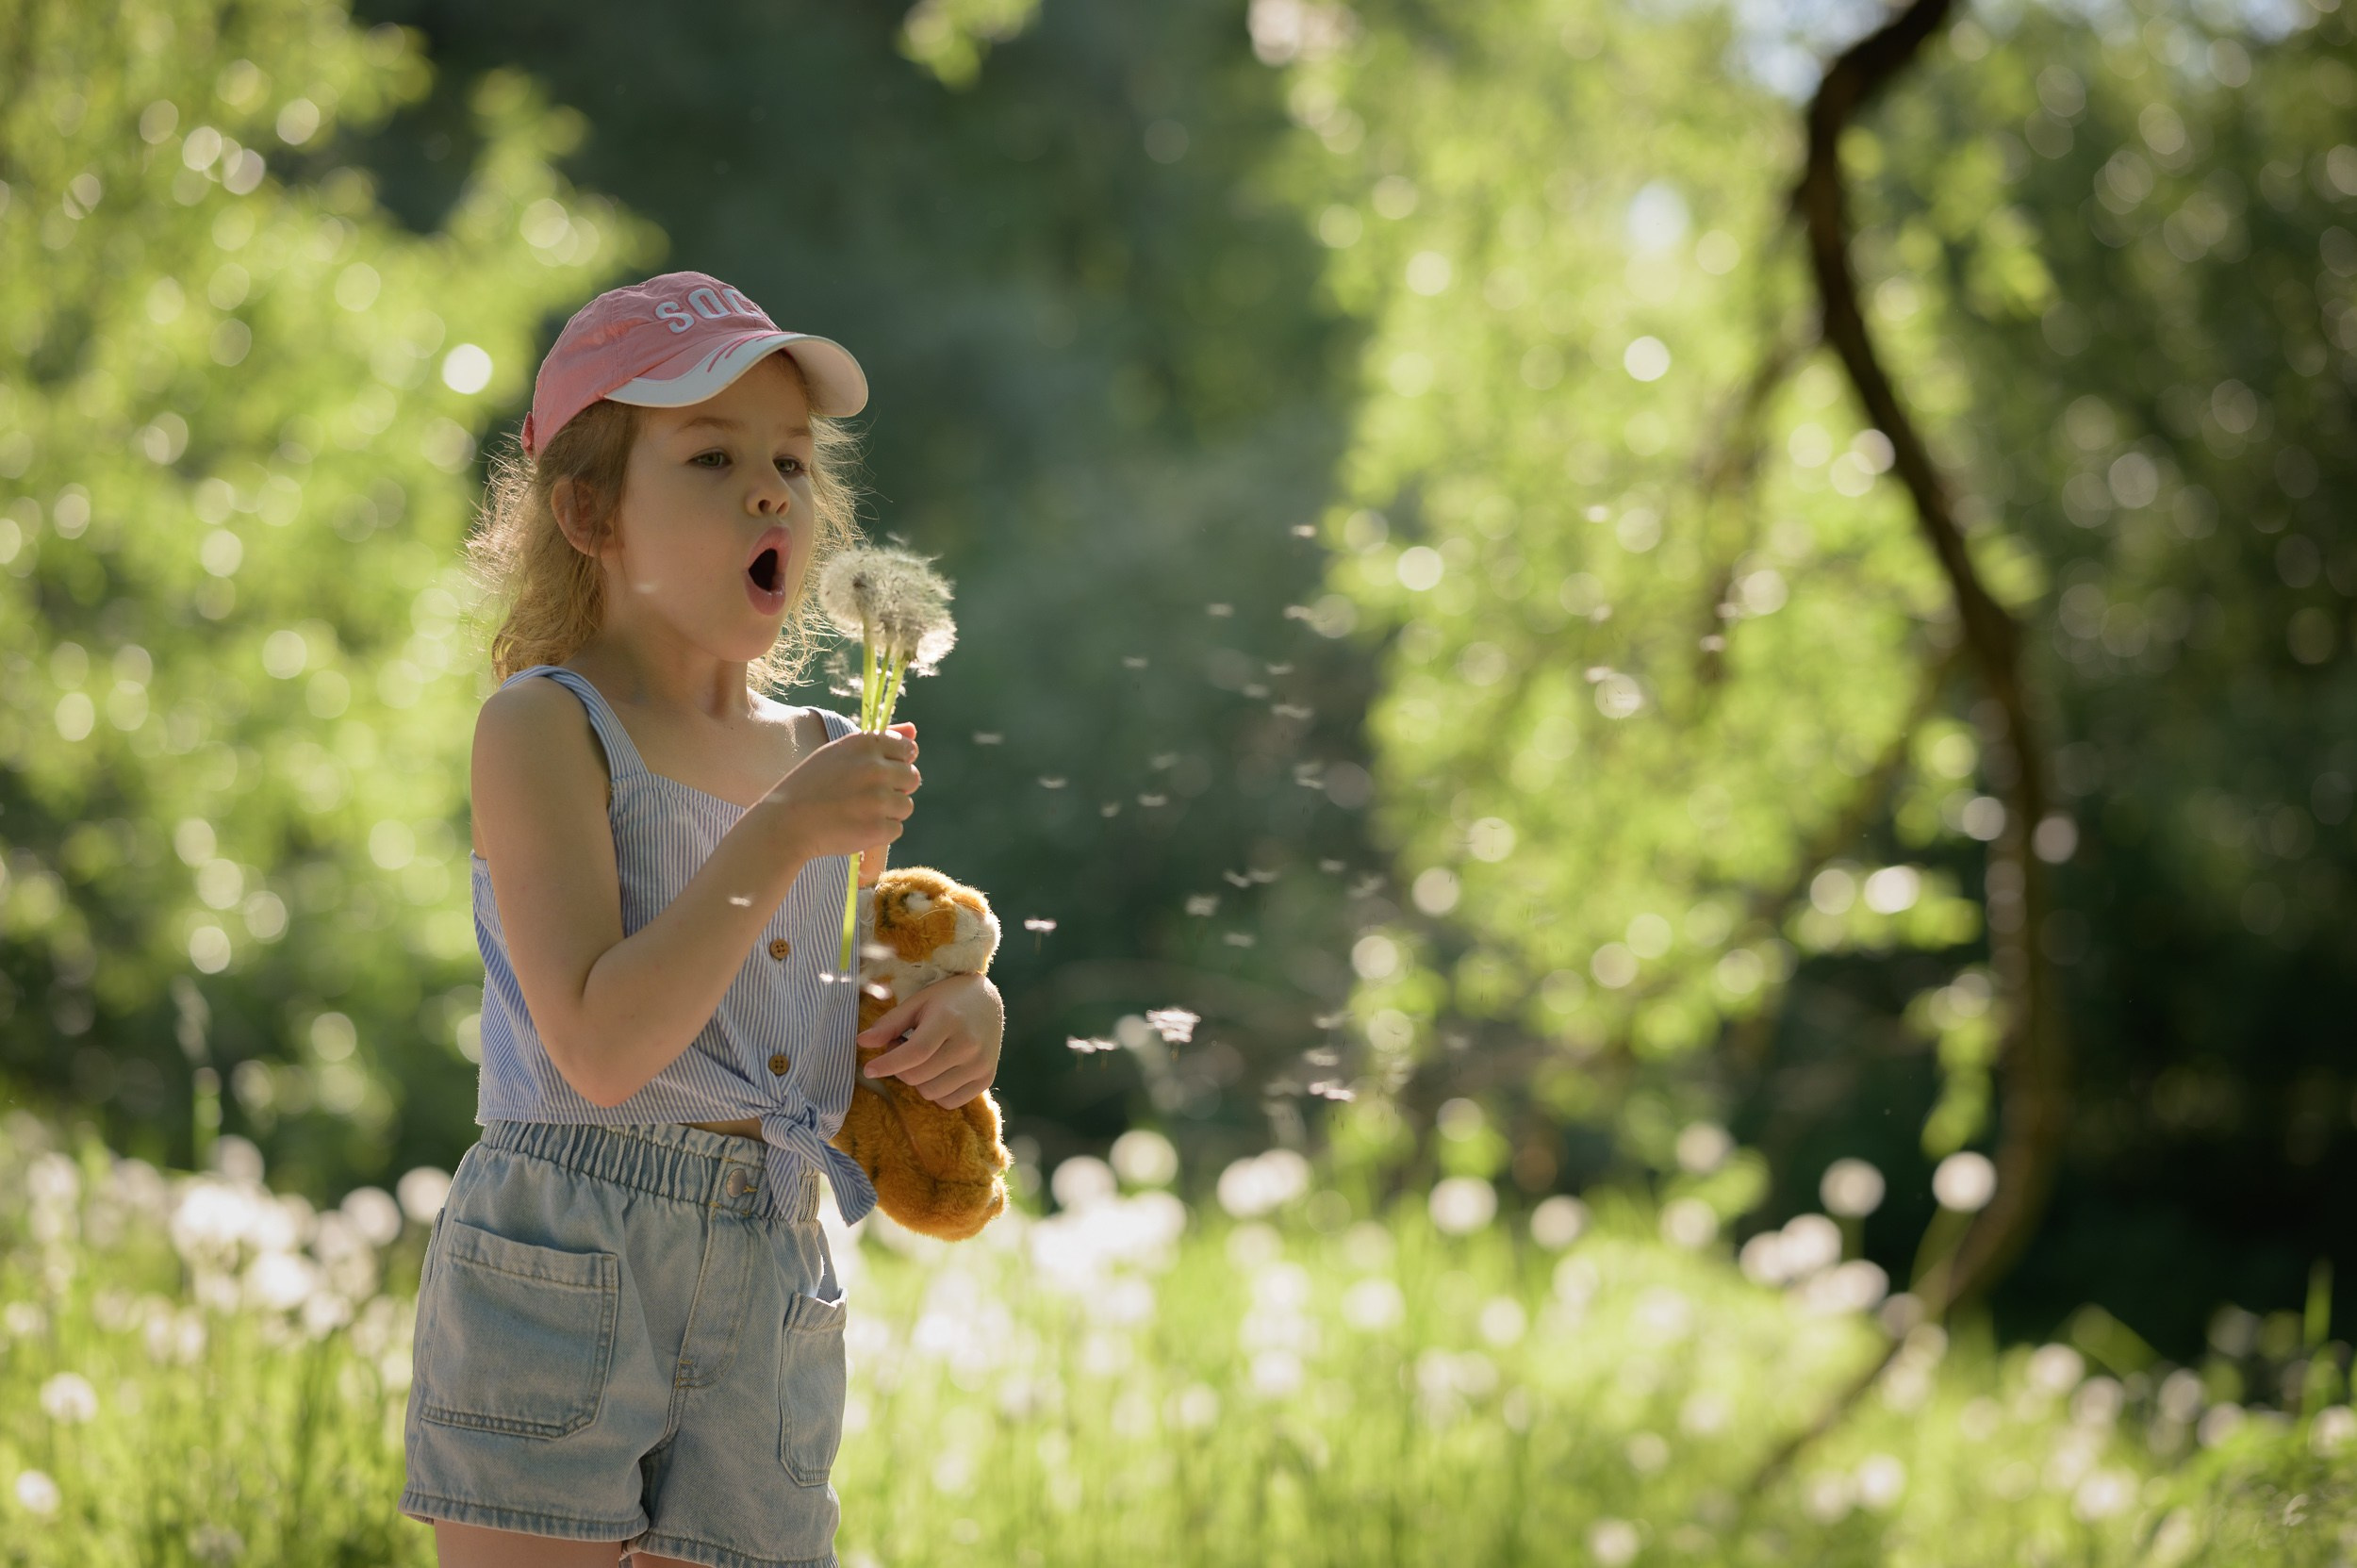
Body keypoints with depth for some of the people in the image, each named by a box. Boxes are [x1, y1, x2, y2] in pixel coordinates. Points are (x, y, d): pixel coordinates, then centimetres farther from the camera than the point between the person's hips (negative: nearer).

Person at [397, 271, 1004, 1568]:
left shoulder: (830, 759, 12)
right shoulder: (544, 726, -7)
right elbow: (601, 1047, -18)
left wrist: (964, 1011, -1)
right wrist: (781, 838, -20)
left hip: (772, 1295, 6)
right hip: (560, 1276, -6)